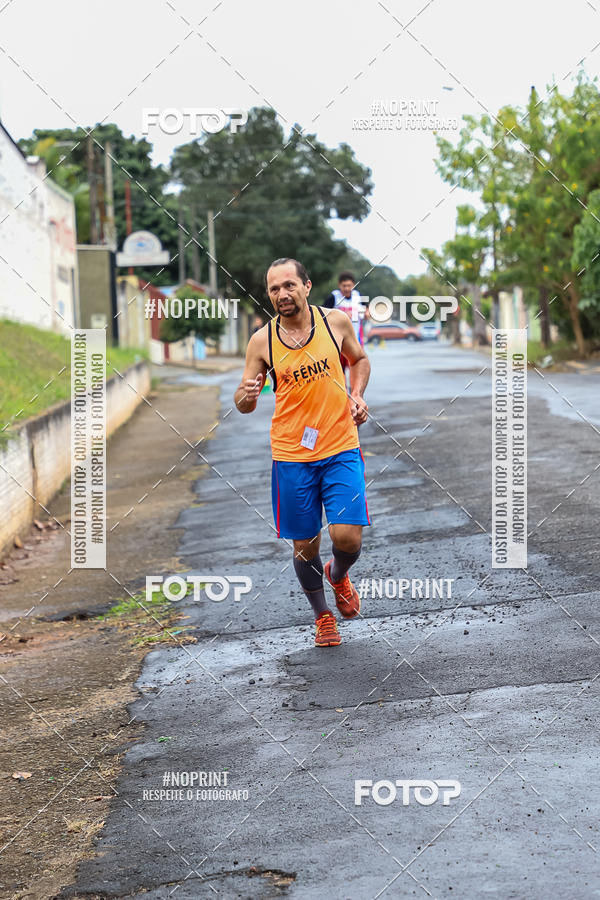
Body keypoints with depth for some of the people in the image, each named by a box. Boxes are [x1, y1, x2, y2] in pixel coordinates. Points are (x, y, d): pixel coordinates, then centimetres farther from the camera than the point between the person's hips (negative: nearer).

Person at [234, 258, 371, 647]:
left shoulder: (336, 321, -1)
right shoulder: (262, 341, -3)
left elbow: (359, 359, 18)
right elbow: (244, 402, 4)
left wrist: (356, 395, 0)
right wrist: (246, 396, -20)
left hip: (341, 448, 0)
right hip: (291, 455, 0)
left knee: (348, 537, -11)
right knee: (305, 546, 7)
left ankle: (339, 576, 26)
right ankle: (323, 615, 33)